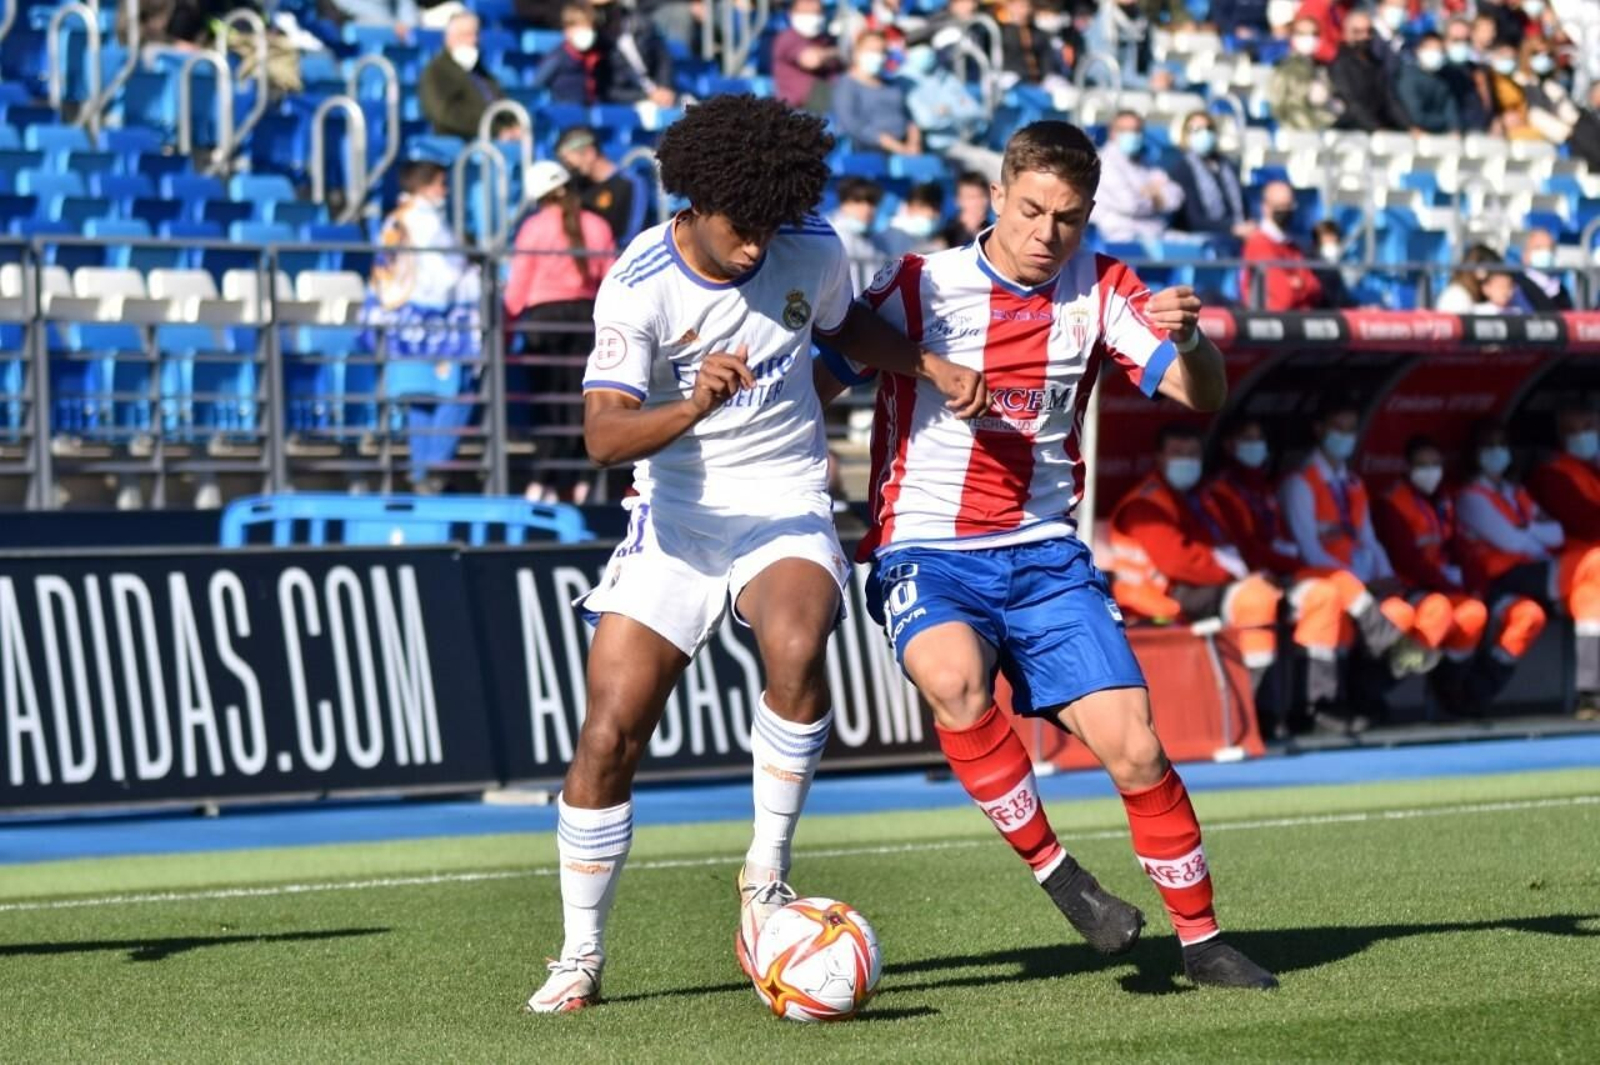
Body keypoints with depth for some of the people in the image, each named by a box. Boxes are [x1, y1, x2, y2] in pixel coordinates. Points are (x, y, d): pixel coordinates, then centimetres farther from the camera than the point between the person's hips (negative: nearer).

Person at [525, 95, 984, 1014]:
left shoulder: (813, 251, -4)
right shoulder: (639, 286, -16)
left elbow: (846, 326, 19)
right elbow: (604, 435, -24)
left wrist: (932, 365, 3)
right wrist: (695, 407, -42)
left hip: (788, 509, 1)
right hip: (677, 518, -1)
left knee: (798, 651, -32)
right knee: (608, 736, -6)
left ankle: (766, 875, -15)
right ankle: (580, 959, 12)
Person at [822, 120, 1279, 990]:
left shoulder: (1099, 290, 4)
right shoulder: (922, 286, -5)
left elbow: (1202, 396, -3)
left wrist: (1190, 339, -26)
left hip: (1045, 556, 3)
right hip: (927, 555, -3)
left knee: (1133, 748, -9)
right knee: (954, 681, -35)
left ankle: (1201, 939, 10)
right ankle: (1054, 872, -16)